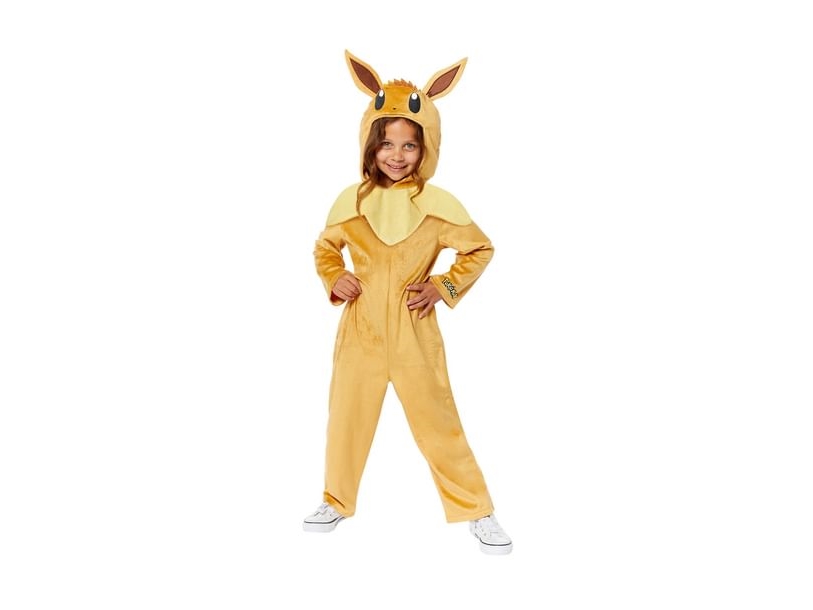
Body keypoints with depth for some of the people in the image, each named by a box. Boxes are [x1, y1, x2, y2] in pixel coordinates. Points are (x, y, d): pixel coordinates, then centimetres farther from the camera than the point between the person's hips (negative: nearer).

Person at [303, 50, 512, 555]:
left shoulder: (438, 204, -6)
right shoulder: (351, 200, -1)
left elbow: (480, 249, 5)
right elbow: (325, 247, 15)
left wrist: (445, 287, -6)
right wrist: (334, 279, -4)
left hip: (414, 332, -2)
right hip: (360, 329, 3)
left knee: (438, 422, 3)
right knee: (347, 417, 15)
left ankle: (477, 510, 20)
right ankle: (337, 502, 37)